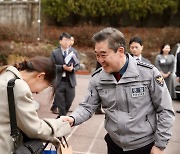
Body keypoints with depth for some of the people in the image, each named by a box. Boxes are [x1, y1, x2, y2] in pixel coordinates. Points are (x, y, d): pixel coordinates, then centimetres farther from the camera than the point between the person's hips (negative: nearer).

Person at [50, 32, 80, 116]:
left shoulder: (74, 52, 7)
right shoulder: (55, 53, 1)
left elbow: (77, 65, 6)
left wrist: (72, 69, -16)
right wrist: (62, 67, -19)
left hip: (70, 81, 2)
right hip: (59, 81, -2)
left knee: (69, 101, 5)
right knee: (61, 103, 3)